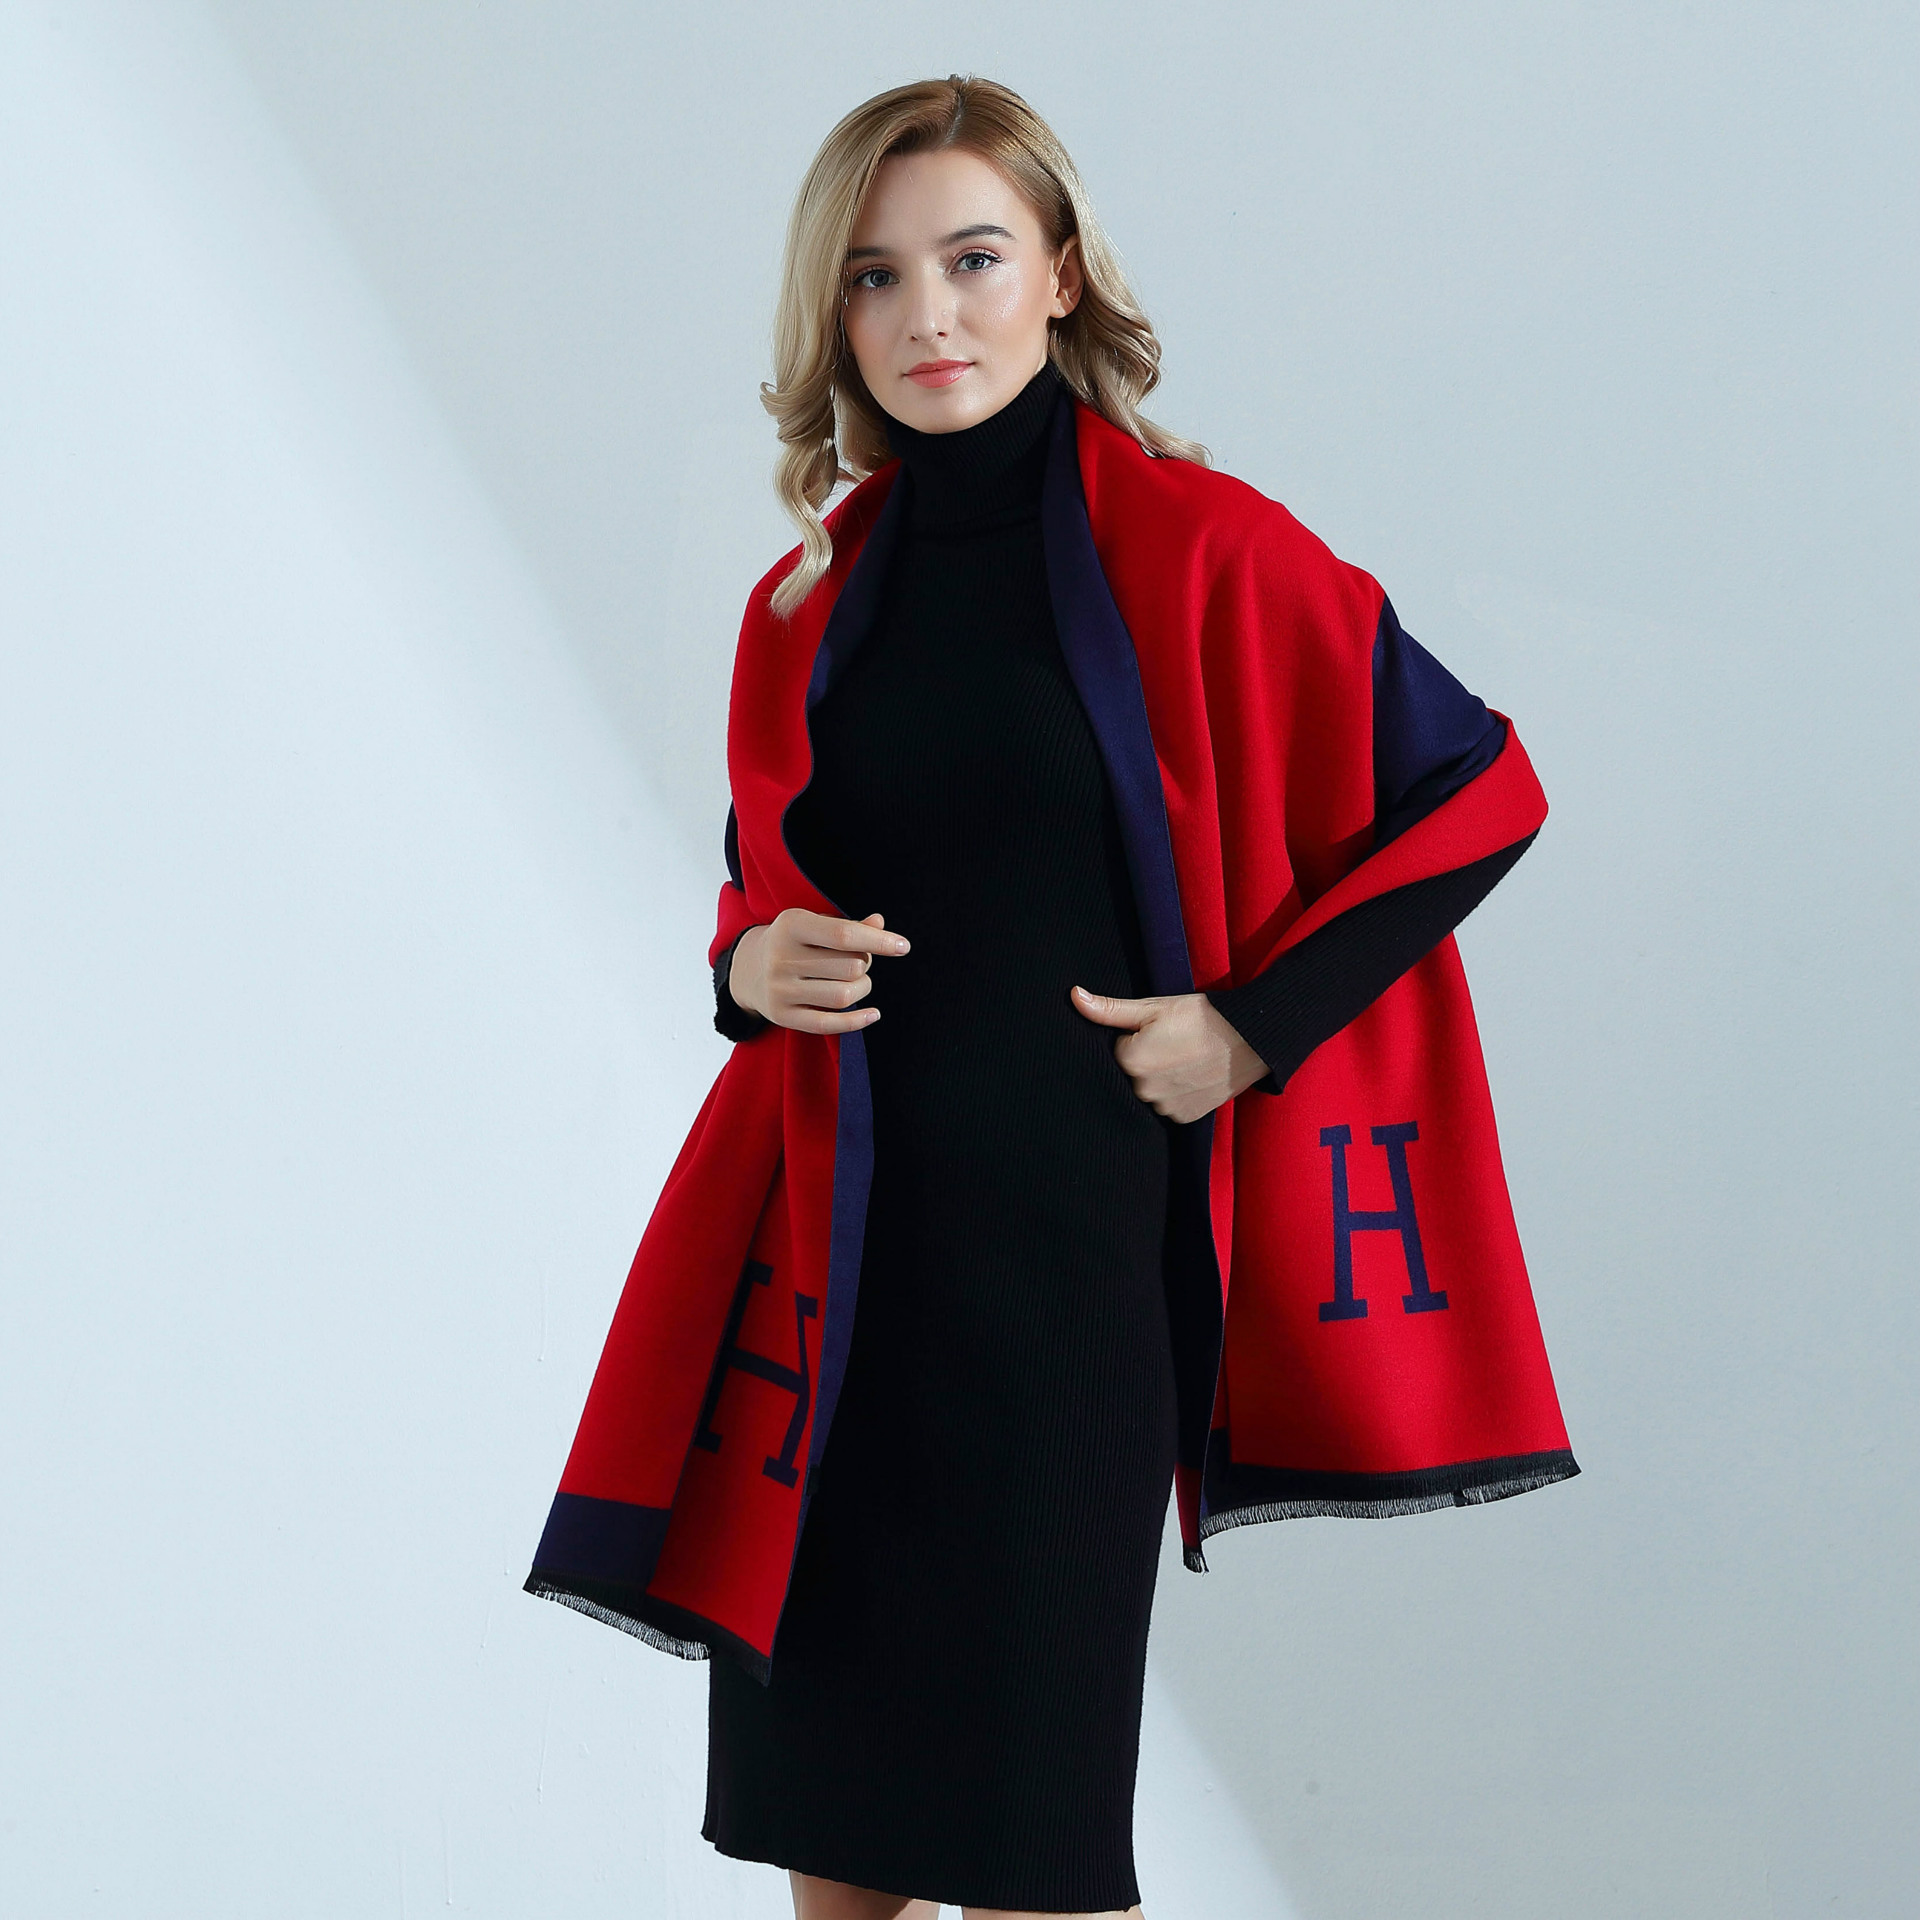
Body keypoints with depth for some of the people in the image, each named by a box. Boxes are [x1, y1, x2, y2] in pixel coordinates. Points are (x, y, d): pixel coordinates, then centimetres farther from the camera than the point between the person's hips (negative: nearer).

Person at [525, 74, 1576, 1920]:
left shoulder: (1194, 550, -5)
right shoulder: (808, 604, 9)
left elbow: (1479, 788, 0)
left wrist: (1254, 1023, -7)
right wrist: (750, 964, -2)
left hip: (1068, 1231, -4)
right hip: (838, 1249, 4)